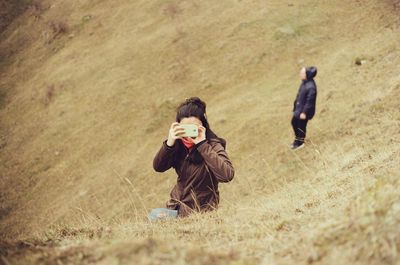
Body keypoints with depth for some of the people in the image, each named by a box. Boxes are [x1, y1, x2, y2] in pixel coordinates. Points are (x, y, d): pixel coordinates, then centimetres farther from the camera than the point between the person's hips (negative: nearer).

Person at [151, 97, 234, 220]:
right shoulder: (179, 144, 0)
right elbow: (158, 167, -10)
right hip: (177, 205, 6)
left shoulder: (213, 146, -15)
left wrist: (202, 144, -32)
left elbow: (227, 175, -33)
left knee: (155, 215, -17)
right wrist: (169, 142, -26)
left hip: (200, 211, -6)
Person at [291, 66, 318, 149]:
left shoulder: (311, 87, -30)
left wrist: (304, 112, -22)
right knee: (294, 122, 23)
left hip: (304, 111, -9)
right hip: (298, 108, 9)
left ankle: (300, 142, 29)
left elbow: (309, 101, -26)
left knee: (301, 126, 8)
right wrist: (295, 106, 19)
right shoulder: (304, 83, -2)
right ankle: (297, 139, 43)